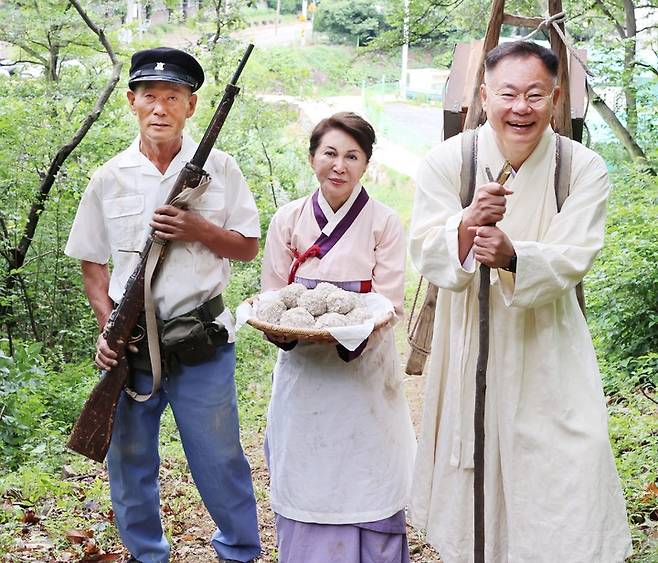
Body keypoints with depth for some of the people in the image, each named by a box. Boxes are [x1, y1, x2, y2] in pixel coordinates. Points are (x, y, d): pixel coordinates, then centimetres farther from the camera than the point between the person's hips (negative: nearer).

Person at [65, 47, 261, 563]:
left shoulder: (219, 168, -1)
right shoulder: (110, 177, 2)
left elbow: (249, 247, 2)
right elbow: (93, 262, 8)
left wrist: (200, 231, -16)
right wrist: (108, 326, -5)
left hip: (201, 341, -2)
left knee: (218, 458, 7)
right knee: (129, 461, 13)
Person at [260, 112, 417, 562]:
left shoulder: (384, 224, -3)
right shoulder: (288, 221, 3)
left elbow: (389, 304, -6)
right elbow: (273, 296, 5)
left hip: (364, 370, -2)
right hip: (303, 371, 2)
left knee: (364, 486, 2)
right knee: (305, 485, 7)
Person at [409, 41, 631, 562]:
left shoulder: (584, 169, -7)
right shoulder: (447, 161, -6)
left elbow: (572, 260, -16)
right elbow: (426, 255, -11)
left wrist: (513, 256, -36)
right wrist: (469, 223, -32)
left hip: (547, 349, 0)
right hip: (469, 345, 1)